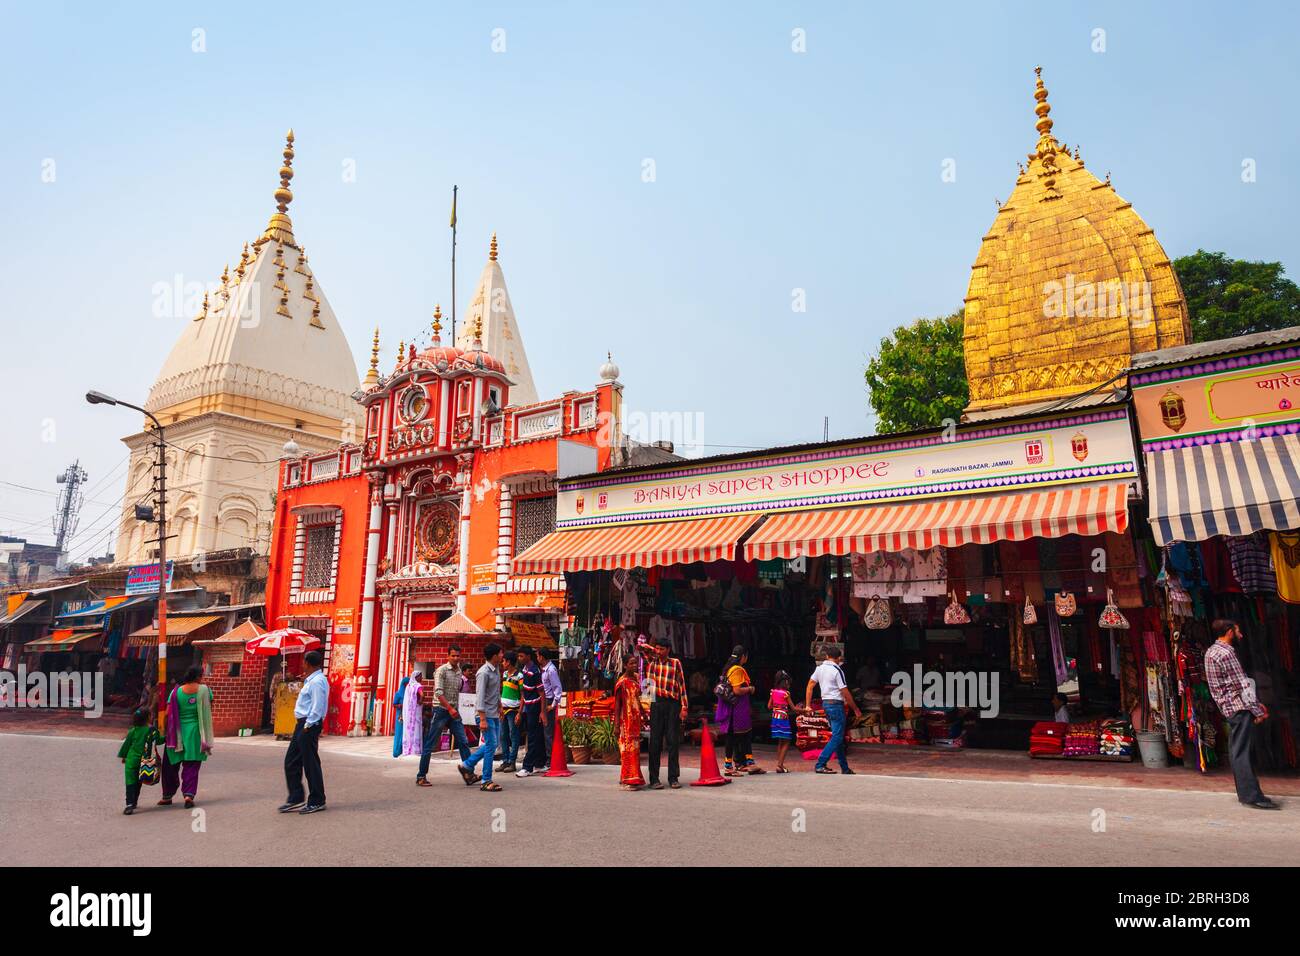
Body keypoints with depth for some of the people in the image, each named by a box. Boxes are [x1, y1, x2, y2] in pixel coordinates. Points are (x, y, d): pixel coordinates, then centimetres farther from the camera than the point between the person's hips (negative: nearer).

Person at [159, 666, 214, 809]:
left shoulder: (177, 691, -4)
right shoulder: (205, 690, -6)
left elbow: (168, 714, -5)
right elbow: (209, 710, 1)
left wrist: (166, 731, 8)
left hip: (177, 733, 1)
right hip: (195, 732, -1)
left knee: (171, 765, 16)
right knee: (191, 766, 6)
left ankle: (167, 796, 24)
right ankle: (189, 794, -7)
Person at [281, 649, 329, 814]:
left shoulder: (317, 682, -17)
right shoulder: (311, 680, 15)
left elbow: (317, 708, -22)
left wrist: (307, 726, -19)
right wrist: (302, 724, 14)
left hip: (309, 726, -10)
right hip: (302, 724, 10)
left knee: (310, 764, -2)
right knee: (291, 761, 13)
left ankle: (317, 802, 8)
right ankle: (295, 799, 22)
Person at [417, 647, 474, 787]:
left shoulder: (459, 672, 12)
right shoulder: (442, 670, -9)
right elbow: (438, 692, -18)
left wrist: (456, 709, 16)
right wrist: (450, 708, -23)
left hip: (454, 712, 6)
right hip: (441, 710, -6)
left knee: (463, 743, 1)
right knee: (430, 745, 0)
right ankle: (421, 777, 9)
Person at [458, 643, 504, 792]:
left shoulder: (496, 669, 10)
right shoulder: (484, 672, -18)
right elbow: (480, 697, -21)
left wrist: (500, 706, 25)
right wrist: (482, 719, -23)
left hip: (494, 714, 9)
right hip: (486, 714, -9)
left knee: (490, 745, 14)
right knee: (491, 745, -6)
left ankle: (466, 765, 27)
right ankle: (486, 781, 2)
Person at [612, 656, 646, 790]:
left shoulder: (636, 678, 10)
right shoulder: (622, 682, -12)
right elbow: (617, 704, -12)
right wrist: (616, 725, -14)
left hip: (636, 719, 8)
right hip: (626, 720, -7)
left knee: (635, 749, 12)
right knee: (627, 749, -5)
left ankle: (634, 779, 20)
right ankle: (626, 781, 2)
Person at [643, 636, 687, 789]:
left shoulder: (675, 663, 7)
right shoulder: (651, 661, 8)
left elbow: (681, 685, 6)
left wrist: (684, 707, 1)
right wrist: (654, 651, 11)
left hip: (673, 704, 0)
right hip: (656, 703, 0)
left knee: (673, 742, 2)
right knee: (655, 742, 1)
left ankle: (673, 778, 10)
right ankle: (654, 779, 5)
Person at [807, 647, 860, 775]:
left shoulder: (820, 668, 9)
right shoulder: (837, 670, -13)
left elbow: (810, 685, 10)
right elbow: (845, 693, -12)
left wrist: (807, 705, 13)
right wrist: (855, 709, -2)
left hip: (825, 703, 8)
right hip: (836, 704, -8)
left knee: (839, 736, 15)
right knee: (837, 737, -6)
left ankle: (845, 768, 20)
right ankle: (820, 765, -12)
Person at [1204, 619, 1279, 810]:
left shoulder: (1212, 651, 17)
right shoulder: (1226, 652, -14)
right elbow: (1242, 685, -15)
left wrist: (1256, 704, 17)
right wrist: (1258, 711, -12)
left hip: (1229, 707, 10)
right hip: (1239, 706, -10)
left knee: (1237, 751, 12)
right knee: (1242, 751, -10)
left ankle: (1246, 793, 18)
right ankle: (1252, 795, -9)